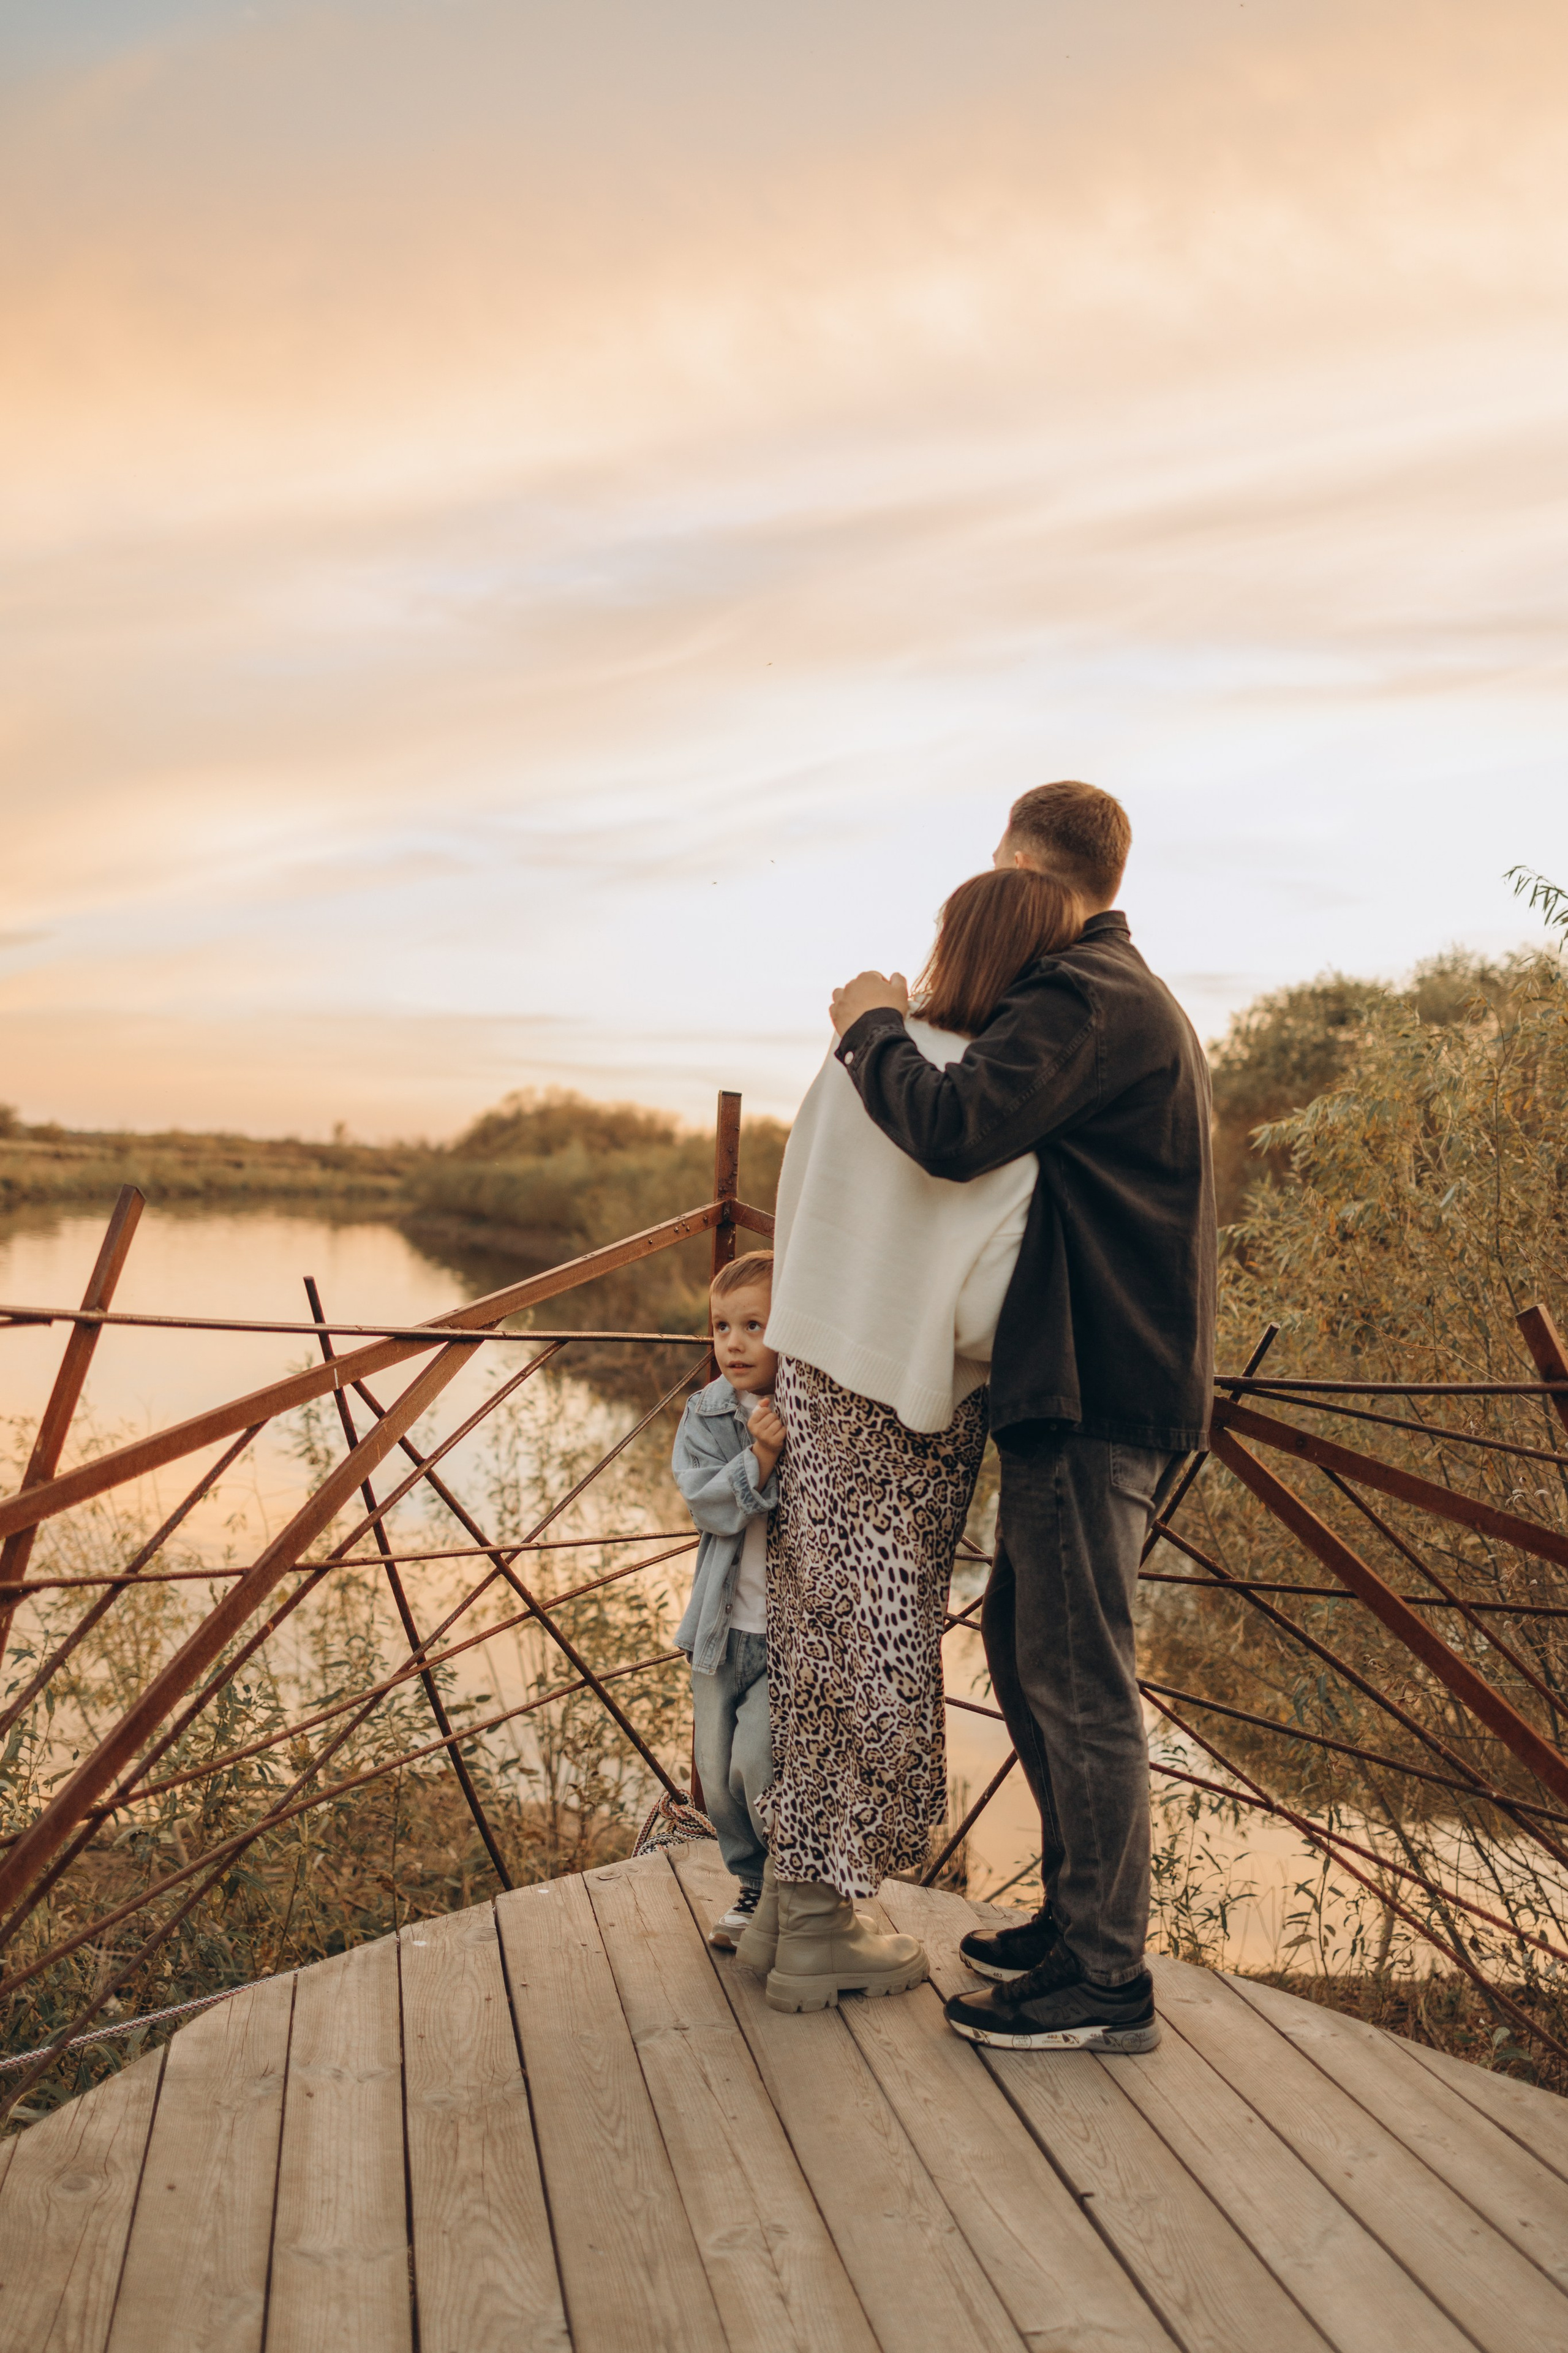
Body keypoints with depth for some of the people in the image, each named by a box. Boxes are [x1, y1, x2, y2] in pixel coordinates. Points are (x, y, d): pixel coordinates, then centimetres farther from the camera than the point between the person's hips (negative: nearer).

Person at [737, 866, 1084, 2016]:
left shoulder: (861, 1056, -2)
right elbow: (983, 1307, -21)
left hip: (814, 1375, 7)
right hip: (904, 1414, -6)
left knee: (820, 1647, 17)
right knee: (872, 1657, 6)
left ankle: (789, 1906, 31)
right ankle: (818, 1937, 19)